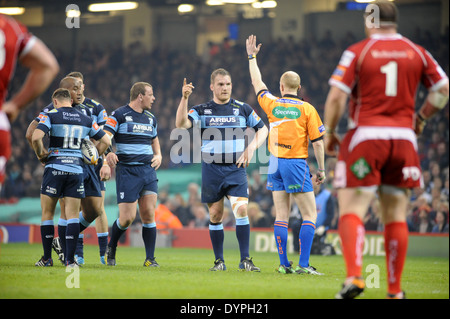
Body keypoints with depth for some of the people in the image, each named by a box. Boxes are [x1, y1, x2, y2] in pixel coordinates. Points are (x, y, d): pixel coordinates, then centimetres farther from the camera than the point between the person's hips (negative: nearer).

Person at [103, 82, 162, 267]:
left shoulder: (150, 118, 17)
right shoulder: (119, 115, -4)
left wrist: (158, 155, 13)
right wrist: (109, 153, -30)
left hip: (148, 170, 5)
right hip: (127, 170, -5)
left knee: (149, 215, -3)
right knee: (127, 217, -8)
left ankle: (150, 259, 1)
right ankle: (111, 248, 19)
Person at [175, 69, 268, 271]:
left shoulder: (243, 109, 6)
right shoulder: (202, 111, 3)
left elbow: (262, 129, 14)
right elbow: (181, 124, -12)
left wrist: (251, 149, -2)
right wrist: (184, 98, -24)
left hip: (236, 169, 0)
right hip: (211, 169, 1)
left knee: (241, 210, -15)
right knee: (215, 215, 4)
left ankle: (245, 260, -10)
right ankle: (219, 261, 15)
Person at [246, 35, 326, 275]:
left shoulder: (272, 105, 3)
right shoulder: (307, 109, -6)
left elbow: (258, 84, 20)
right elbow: (317, 142, -6)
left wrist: (252, 57, 32)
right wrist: (321, 169, 4)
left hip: (276, 163, 4)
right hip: (296, 163, -4)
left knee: (282, 216, 7)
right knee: (310, 215, 0)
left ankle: (284, 264, 4)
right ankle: (303, 264, -10)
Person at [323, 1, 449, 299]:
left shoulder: (357, 51, -2)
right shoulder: (417, 52, 8)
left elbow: (336, 97, -8)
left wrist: (329, 133, 4)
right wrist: (420, 118, 23)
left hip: (366, 136, -3)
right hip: (403, 137, 3)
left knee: (351, 210, -3)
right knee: (396, 216, 9)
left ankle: (354, 276, -23)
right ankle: (395, 289, 11)